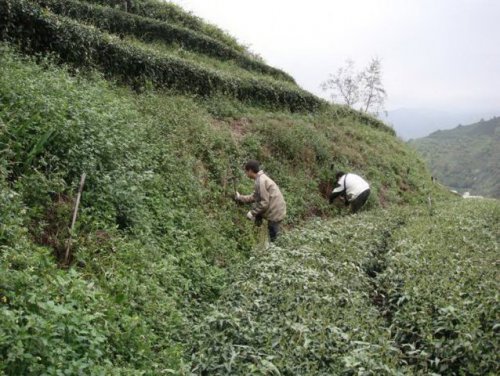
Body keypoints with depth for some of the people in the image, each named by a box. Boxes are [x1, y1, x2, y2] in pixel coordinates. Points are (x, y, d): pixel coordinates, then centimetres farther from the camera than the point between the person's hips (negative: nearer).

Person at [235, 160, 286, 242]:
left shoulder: (261, 181, -19)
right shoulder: (261, 178, 11)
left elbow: (264, 202, -21)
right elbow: (254, 197, 15)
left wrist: (252, 213, -13)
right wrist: (240, 197, 18)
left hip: (275, 212, -10)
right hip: (275, 210, 10)